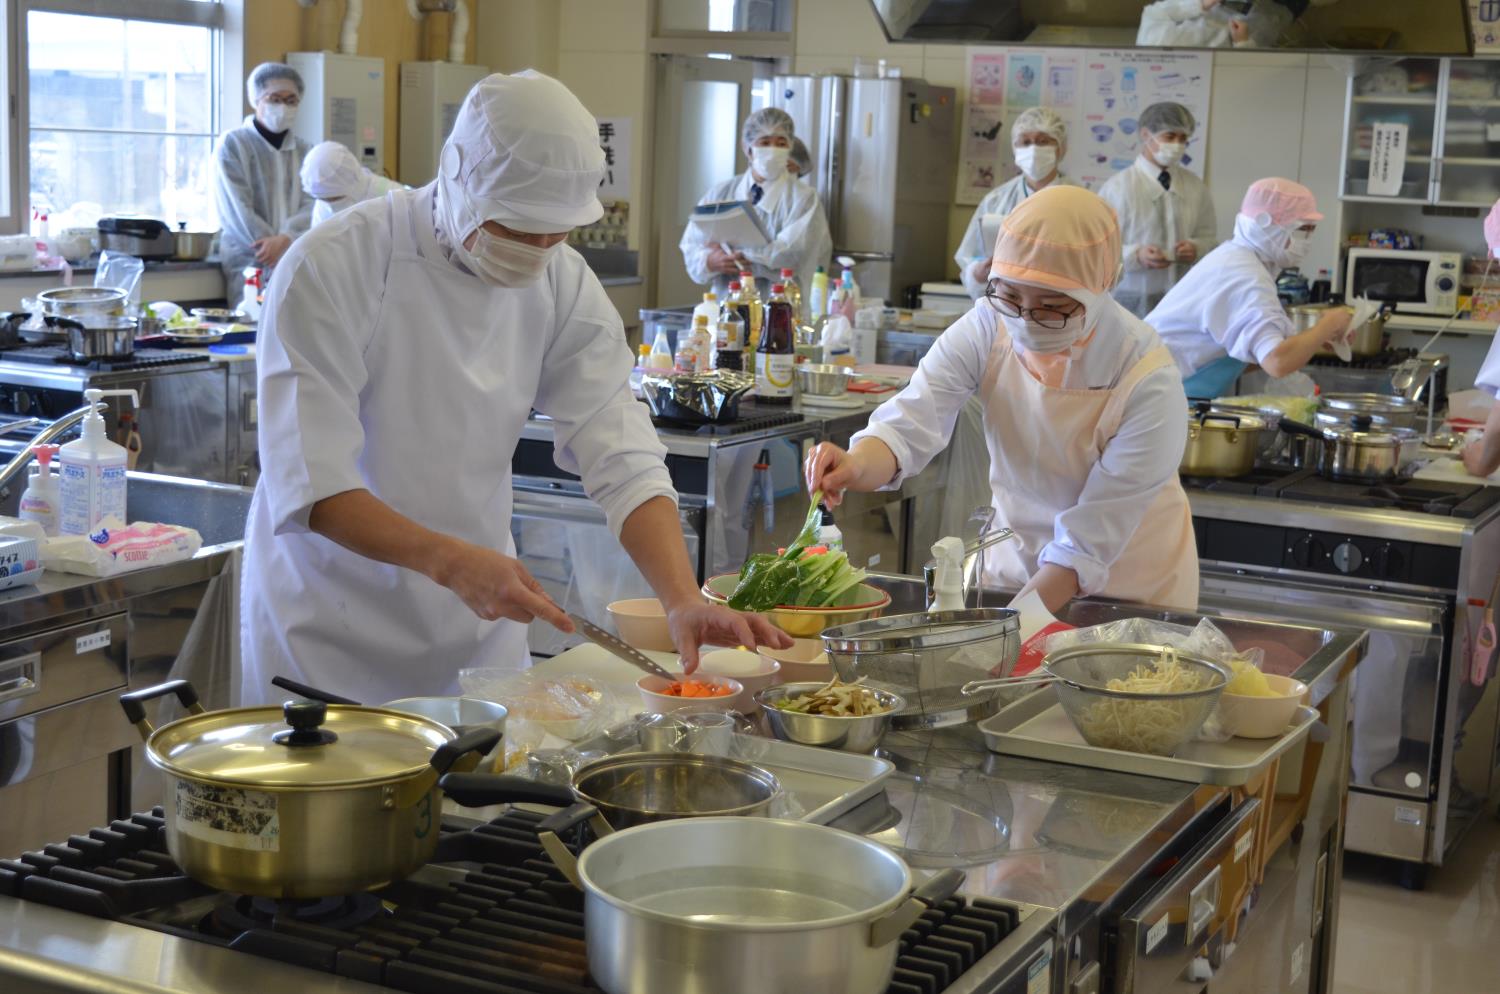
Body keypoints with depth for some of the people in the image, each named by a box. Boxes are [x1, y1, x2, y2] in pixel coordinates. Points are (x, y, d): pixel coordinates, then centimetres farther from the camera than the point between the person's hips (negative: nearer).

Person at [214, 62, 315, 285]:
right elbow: (239, 211, -8)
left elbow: (311, 206, 0)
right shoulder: (232, 143, 2)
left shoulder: (302, 150, 13)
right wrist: (283, 258, -15)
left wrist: (284, 239, -20)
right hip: (248, 261, -3)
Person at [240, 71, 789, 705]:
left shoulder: (563, 283, -4)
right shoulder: (330, 269, -19)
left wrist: (684, 601, -25)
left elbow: (622, 460, -10)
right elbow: (311, 485, -24)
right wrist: (449, 561, -38)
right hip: (331, 621, -4)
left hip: (478, 622, 5)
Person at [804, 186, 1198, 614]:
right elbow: (909, 425, -25)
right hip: (1015, 562, 0)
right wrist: (858, 466, -47)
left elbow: (1090, 540, -23)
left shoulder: (1150, 382, -24)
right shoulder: (985, 329, -13)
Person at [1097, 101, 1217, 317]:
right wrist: (1136, 256, -20)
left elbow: (1208, 237, 15)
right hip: (1132, 300, -3)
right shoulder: (1117, 187, -2)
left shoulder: (1195, 187, 9)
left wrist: (1196, 249, -8)